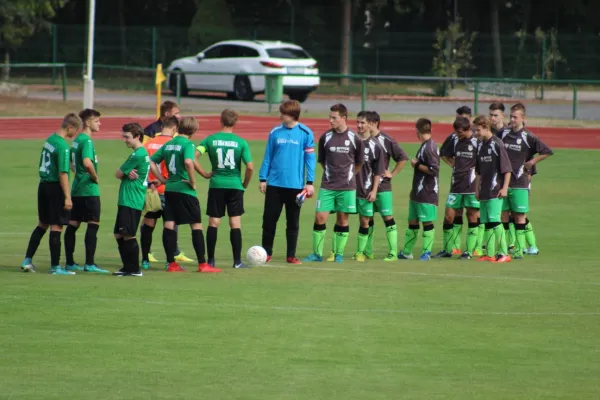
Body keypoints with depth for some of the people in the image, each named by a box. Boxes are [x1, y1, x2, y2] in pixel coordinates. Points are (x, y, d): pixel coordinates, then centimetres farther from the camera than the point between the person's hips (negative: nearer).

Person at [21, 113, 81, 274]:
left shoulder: (49, 139, 8)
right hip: (56, 188, -8)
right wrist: (67, 197, -20)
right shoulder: (63, 146, -18)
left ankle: (27, 261, 16)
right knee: (56, 227, -1)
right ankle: (55, 267, 4)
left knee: (42, 224, 17)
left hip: (43, 185, 8)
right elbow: (63, 173, -21)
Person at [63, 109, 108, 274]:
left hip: (77, 189, 9)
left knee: (73, 224, 9)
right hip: (89, 190, -9)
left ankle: (70, 262, 13)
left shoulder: (77, 140, 14)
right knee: (93, 224, -6)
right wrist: (95, 177, -15)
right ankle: (89, 264, -9)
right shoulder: (86, 141, -15)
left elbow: (72, 163, 26)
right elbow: (87, 162, -30)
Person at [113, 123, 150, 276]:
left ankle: (134, 269, -2)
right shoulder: (143, 153, 17)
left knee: (128, 235, -7)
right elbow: (121, 174, 12)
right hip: (126, 200, 10)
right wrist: (128, 173, -8)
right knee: (119, 235, 14)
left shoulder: (138, 155, -15)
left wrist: (126, 173, 9)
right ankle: (127, 267, 18)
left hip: (131, 201, -10)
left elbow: (118, 174, -10)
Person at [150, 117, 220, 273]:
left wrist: (162, 180, 11)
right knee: (196, 225, 1)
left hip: (169, 189, 6)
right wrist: (193, 182, -16)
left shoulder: (168, 144, 10)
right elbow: (188, 162, -28)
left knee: (169, 225, 5)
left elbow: (151, 162, 10)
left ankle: (171, 263, 5)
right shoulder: (187, 144, -10)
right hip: (184, 190, -6)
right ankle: (202, 264, -1)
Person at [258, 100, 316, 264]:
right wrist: (263, 178, 5)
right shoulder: (275, 133, 3)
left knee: (293, 222, 5)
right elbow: (268, 157, 9)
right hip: (274, 183, 2)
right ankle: (266, 253, 17)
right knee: (269, 219, 4)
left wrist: (309, 182, -5)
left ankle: (291, 255, 13)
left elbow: (310, 158, -1)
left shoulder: (305, 133, -4)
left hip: (295, 185, -2)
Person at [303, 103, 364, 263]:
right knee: (320, 217, -6)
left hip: (347, 186, -1)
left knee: (343, 219, 3)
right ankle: (317, 253, 3)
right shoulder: (325, 137, 2)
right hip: (327, 185, 1)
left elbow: (359, 162, 11)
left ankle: (339, 254, 12)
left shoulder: (354, 139, -2)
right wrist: (332, 173, 11)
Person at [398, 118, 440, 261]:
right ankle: (406, 252, 20)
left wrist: (417, 165, -13)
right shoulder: (424, 146, 12)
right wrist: (417, 164, 6)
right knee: (412, 222, 14)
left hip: (427, 194, -10)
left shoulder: (429, 148, -16)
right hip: (417, 193, 10)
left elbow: (434, 170, -22)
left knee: (427, 222, -2)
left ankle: (427, 252, 4)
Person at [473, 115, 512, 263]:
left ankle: (504, 253, -9)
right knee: (486, 222, 7)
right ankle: (489, 254, 11)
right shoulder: (480, 146, 13)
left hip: (495, 191, -8)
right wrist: (477, 188, 19)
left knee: (494, 220, -12)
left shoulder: (497, 144, -9)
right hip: (484, 191, 8)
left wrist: (505, 188, -14)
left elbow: (507, 169, -10)